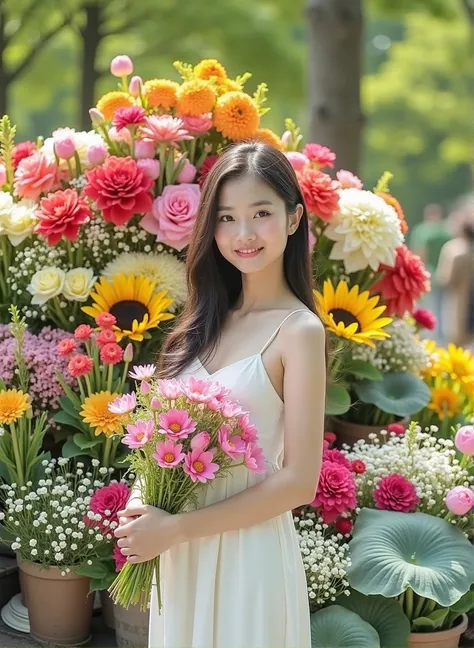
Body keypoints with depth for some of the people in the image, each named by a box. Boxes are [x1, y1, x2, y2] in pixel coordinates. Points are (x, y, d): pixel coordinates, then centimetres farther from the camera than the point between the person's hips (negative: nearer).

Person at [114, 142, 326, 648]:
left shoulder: (298, 330, -13)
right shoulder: (209, 319, 5)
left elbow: (300, 481, -16)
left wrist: (173, 528, -14)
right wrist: (142, 508, -8)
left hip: (251, 550, -6)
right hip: (181, 554, 6)